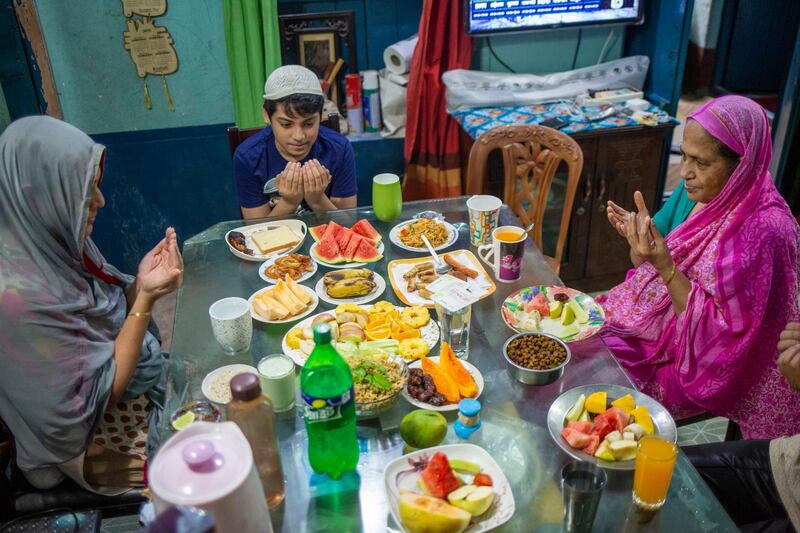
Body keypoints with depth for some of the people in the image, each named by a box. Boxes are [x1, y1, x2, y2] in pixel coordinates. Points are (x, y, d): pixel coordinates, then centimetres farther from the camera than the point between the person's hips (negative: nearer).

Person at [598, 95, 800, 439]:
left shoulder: (762, 230, -26)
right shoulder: (709, 197, -4)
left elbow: (724, 332, -24)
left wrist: (664, 265, -31)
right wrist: (640, 240, -14)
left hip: (705, 365, -7)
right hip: (672, 330, 7)